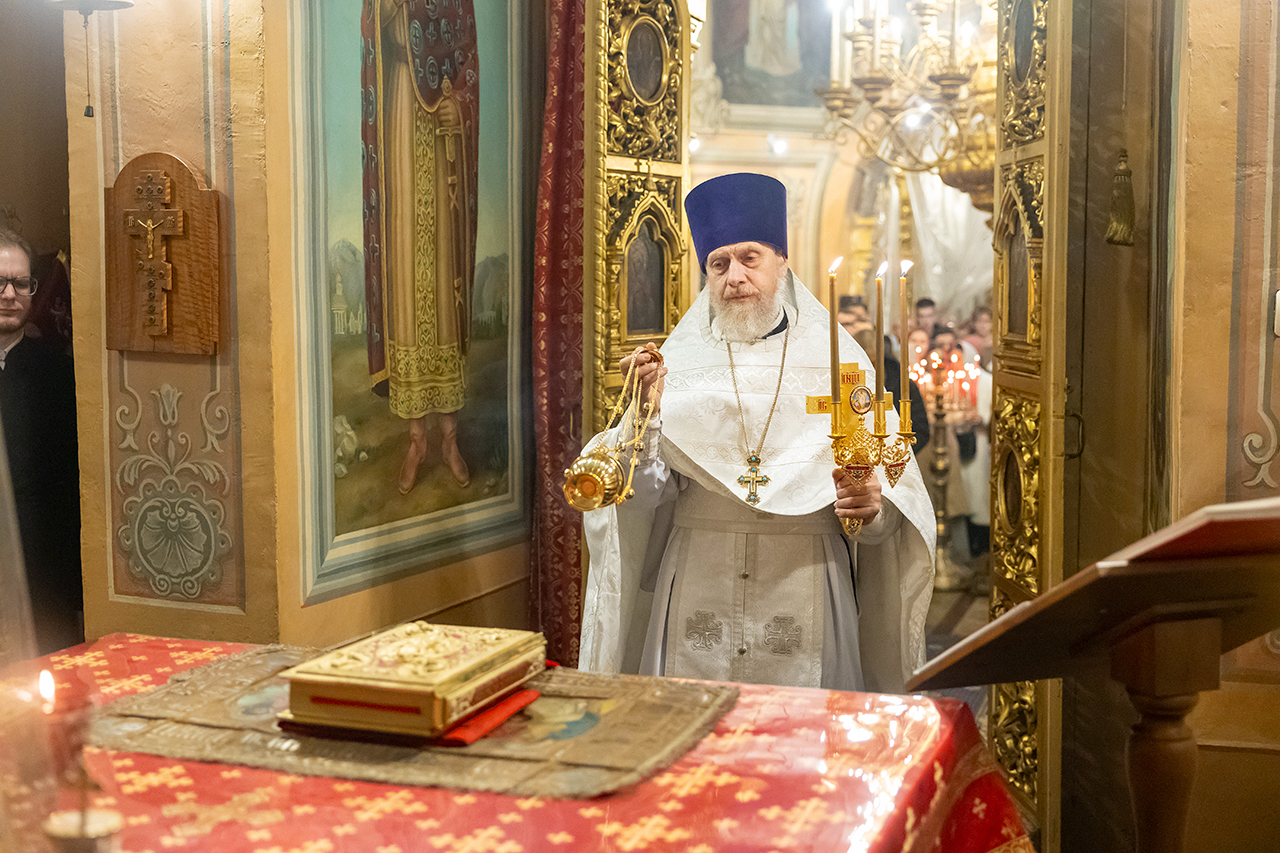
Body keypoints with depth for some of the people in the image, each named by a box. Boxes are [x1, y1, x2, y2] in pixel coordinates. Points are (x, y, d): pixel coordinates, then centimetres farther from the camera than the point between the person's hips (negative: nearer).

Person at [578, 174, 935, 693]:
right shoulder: (678, 360, 6)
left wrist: (872, 507, -20)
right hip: (699, 588, 1)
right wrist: (649, 413, -13)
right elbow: (648, 497, 0)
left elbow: (895, 502, 1)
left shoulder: (837, 361, 4)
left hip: (805, 593, 0)